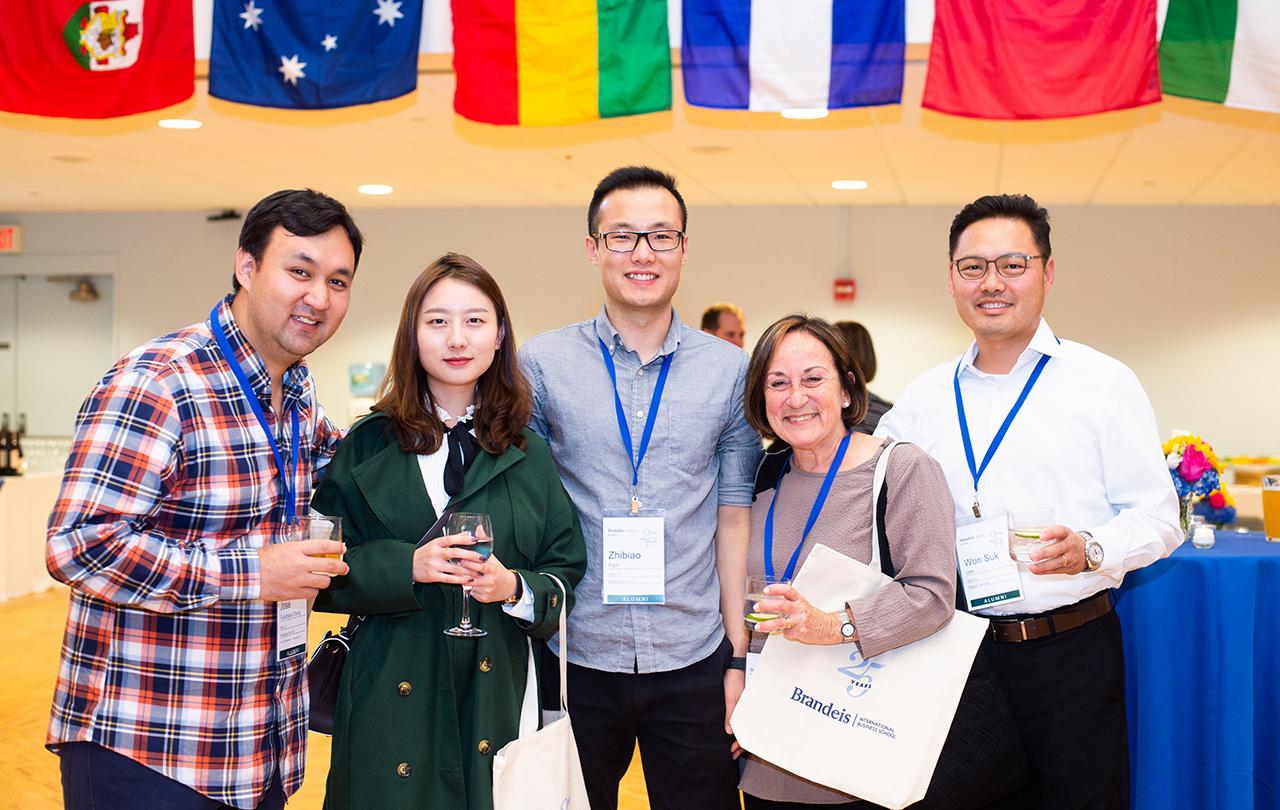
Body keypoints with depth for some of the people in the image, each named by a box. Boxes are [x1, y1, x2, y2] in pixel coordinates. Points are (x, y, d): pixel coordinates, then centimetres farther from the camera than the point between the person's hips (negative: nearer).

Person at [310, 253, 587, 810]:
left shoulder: (529, 455, 7)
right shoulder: (367, 446, 2)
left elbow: (567, 573, 6)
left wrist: (514, 587, -14)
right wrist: (407, 566, -16)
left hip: (498, 699, 1)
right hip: (390, 697, -1)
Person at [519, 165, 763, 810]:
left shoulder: (729, 370, 2)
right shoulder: (541, 364, -1)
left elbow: (734, 518, 3)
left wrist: (739, 656, 1)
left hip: (694, 662, 1)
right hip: (576, 659, 0)